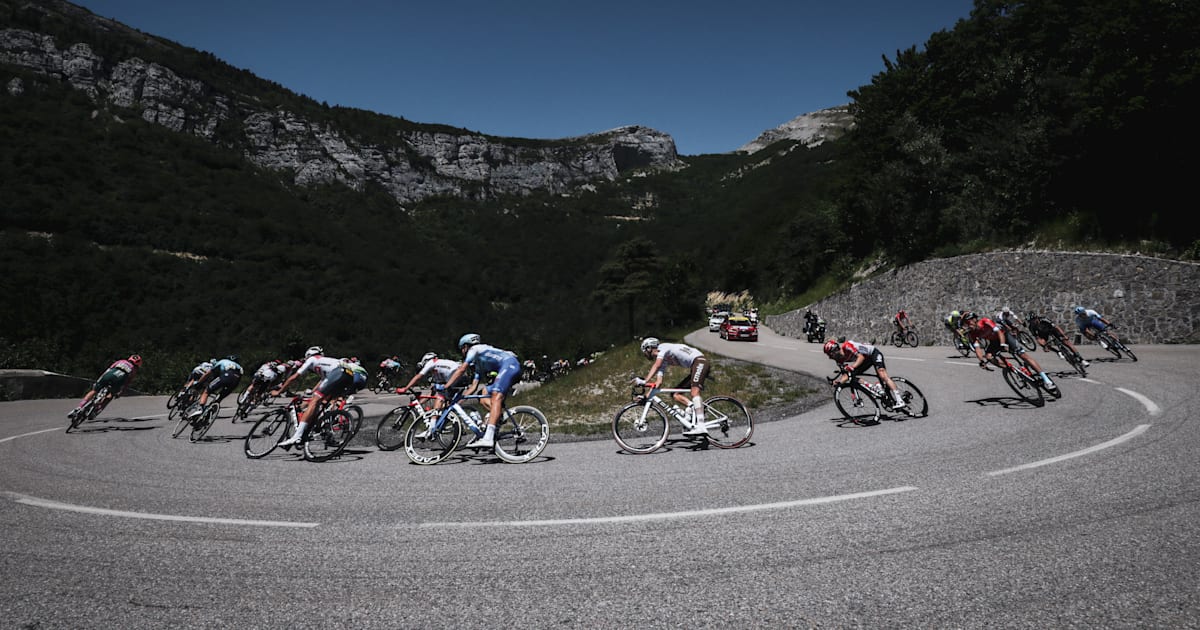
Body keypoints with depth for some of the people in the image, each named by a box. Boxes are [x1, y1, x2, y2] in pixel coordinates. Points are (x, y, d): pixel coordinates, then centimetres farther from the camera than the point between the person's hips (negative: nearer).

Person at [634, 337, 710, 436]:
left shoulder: (663, 347, -6)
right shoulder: (662, 361, 17)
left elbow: (656, 365, -24)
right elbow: (658, 382, 10)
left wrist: (644, 381, -32)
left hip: (700, 360, -10)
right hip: (693, 368, 10)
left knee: (694, 392, -27)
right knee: (676, 395, 3)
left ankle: (701, 427, -38)